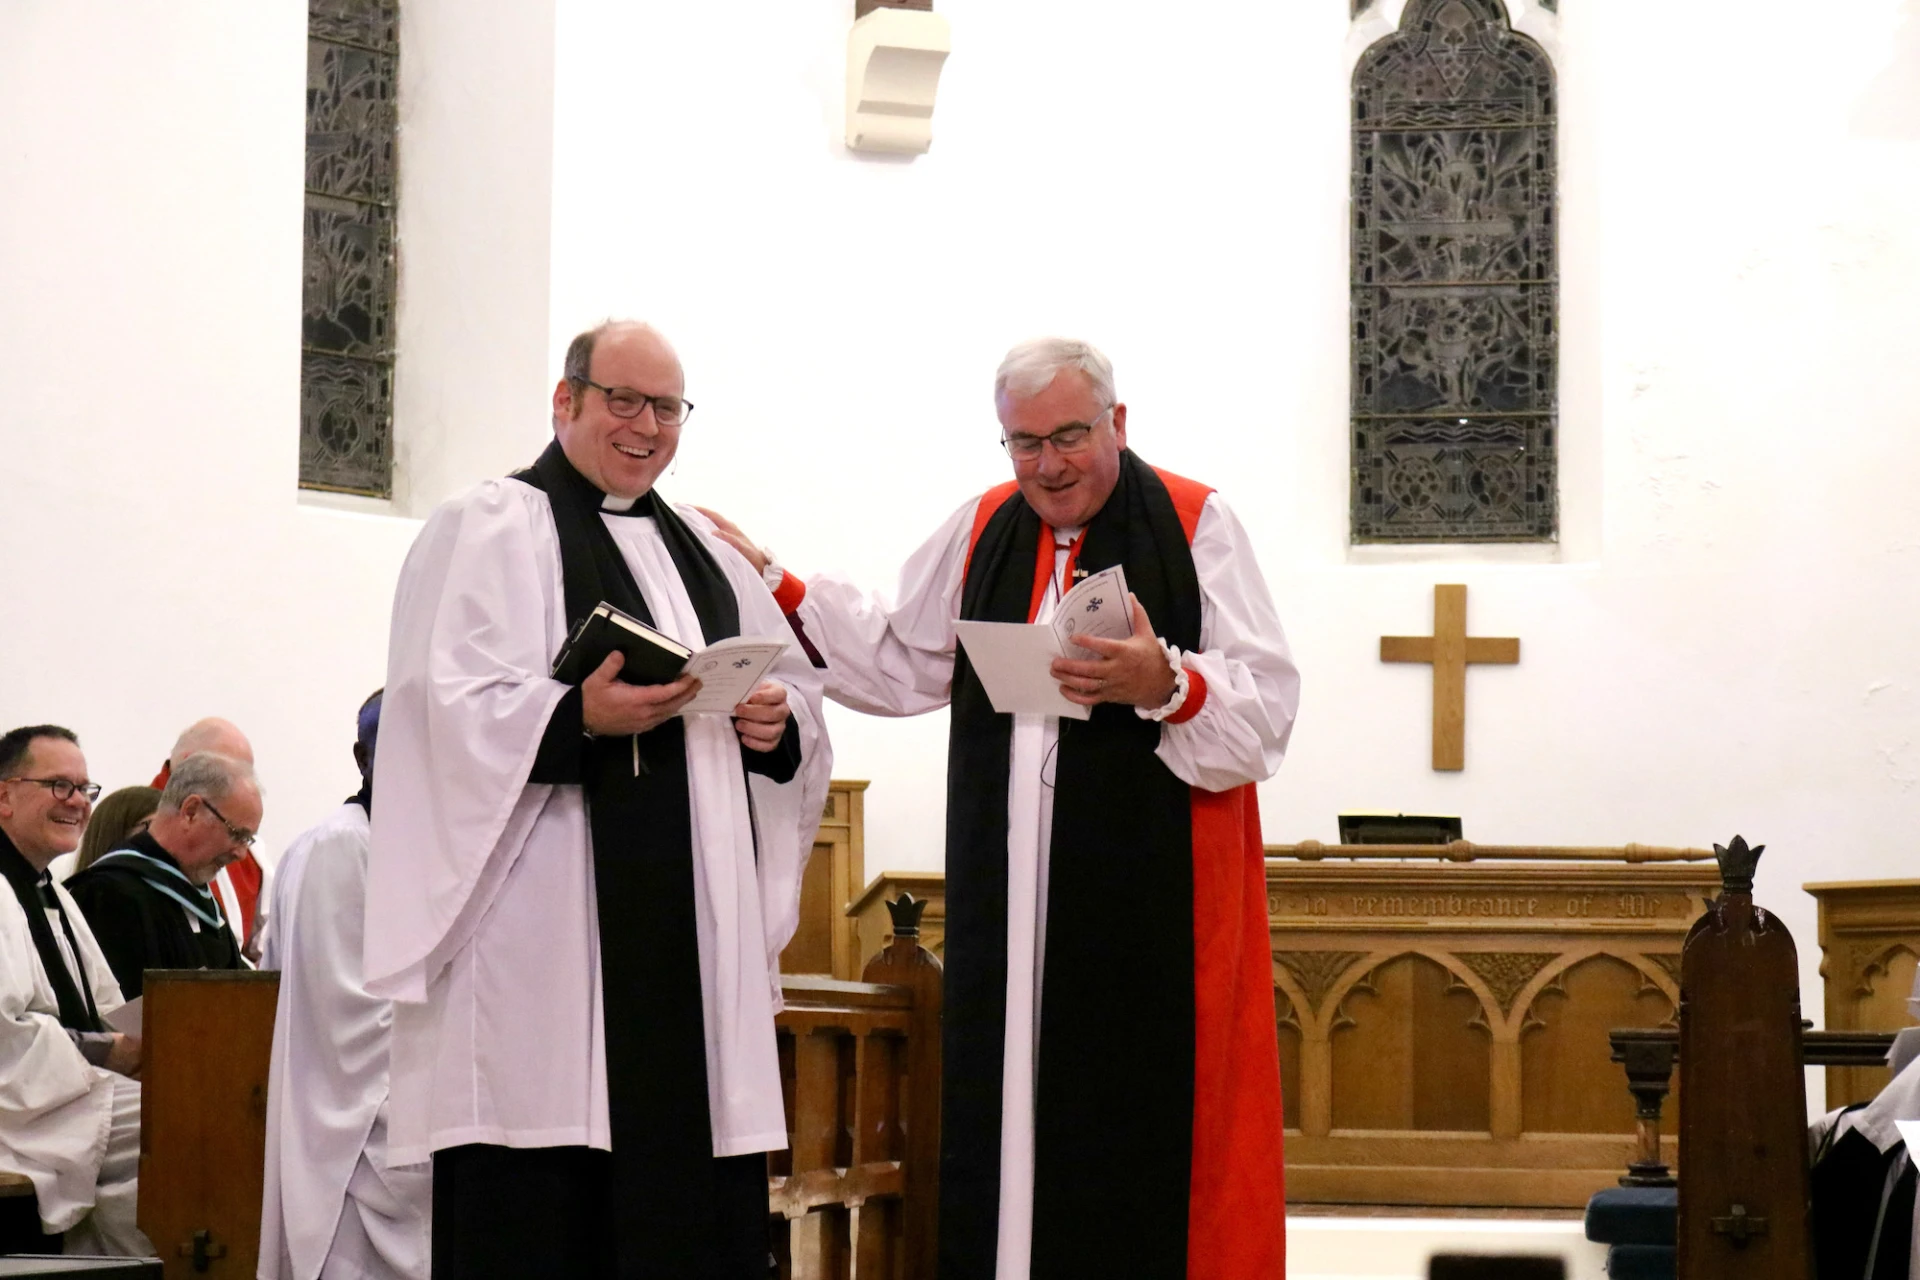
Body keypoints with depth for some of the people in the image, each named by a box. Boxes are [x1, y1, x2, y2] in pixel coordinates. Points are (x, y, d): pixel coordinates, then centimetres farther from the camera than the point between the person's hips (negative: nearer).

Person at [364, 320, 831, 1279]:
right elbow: (450, 713, -11)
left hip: (694, 927, 7)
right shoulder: (489, 529, 1)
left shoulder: (701, 548, 22)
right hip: (548, 934, -7)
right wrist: (579, 717, -25)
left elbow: (798, 687, 23)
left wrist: (777, 723, 0)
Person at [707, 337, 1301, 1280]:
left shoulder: (1194, 525, -2)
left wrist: (1166, 685, -27)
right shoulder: (982, 531, 13)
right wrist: (773, 585, 17)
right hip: (1010, 901, 5)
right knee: (1011, 1113, 4)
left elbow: (1267, 708, -9)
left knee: (1141, 1119, -6)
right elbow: (901, 663, 21)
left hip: (1151, 900, -4)